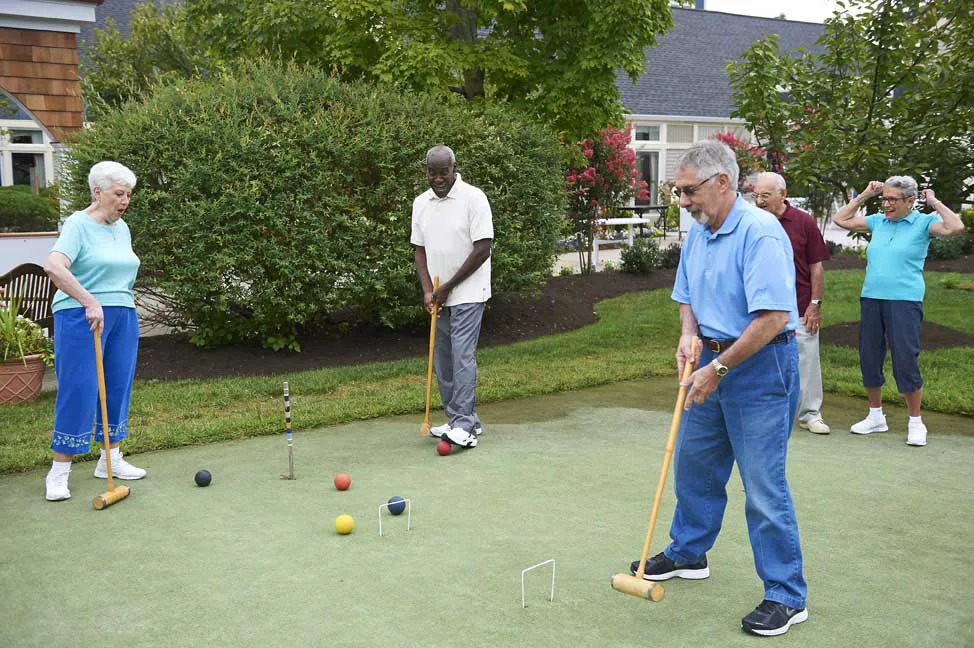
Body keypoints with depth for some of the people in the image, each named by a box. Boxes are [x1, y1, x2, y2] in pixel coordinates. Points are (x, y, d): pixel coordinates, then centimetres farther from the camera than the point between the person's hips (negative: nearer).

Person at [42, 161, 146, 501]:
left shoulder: (122, 228, 13)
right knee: (78, 391, -6)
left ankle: (111, 460, 22)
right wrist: (90, 302, -31)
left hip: (123, 316, 7)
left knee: (118, 388, 10)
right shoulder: (78, 224, -10)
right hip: (81, 317, -7)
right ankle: (59, 472, 4)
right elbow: (53, 266, -25)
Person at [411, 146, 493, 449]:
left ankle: (464, 425, -9)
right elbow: (420, 249, 11)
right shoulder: (420, 203, 9)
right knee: (442, 359, 9)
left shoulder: (473, 198, -9)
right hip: (439, 296, 7)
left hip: (468, 293, -6)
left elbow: (482, 249, -13)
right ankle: (460, 420, 19)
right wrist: (428, 291, -3)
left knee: (462, 355, -12)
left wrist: (448, 287, -11)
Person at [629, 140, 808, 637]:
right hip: (713, 363, 9)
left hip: (760, 366, -9)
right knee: (693, 462, 18)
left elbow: (772, 317, -26)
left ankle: (787, 596, 11)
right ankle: (687, 554, 38)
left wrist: (718, 368, -20)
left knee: (763, 484, -4)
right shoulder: (696, 233, 7)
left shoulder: (760, 231, -21)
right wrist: (689, 335, -3)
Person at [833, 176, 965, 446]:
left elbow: (955, 227, -19)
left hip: (905, 300, -5)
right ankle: (876, 417, 26)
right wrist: (864, 196, 11)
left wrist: (934, 202, -8)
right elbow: (841, 219, 17)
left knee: (905, 361, -6)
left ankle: (915, 422, 9)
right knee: (869, 359, 10)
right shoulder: (878, 221, 10)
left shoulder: (923, 223, -2)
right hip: (871, 298, 5)